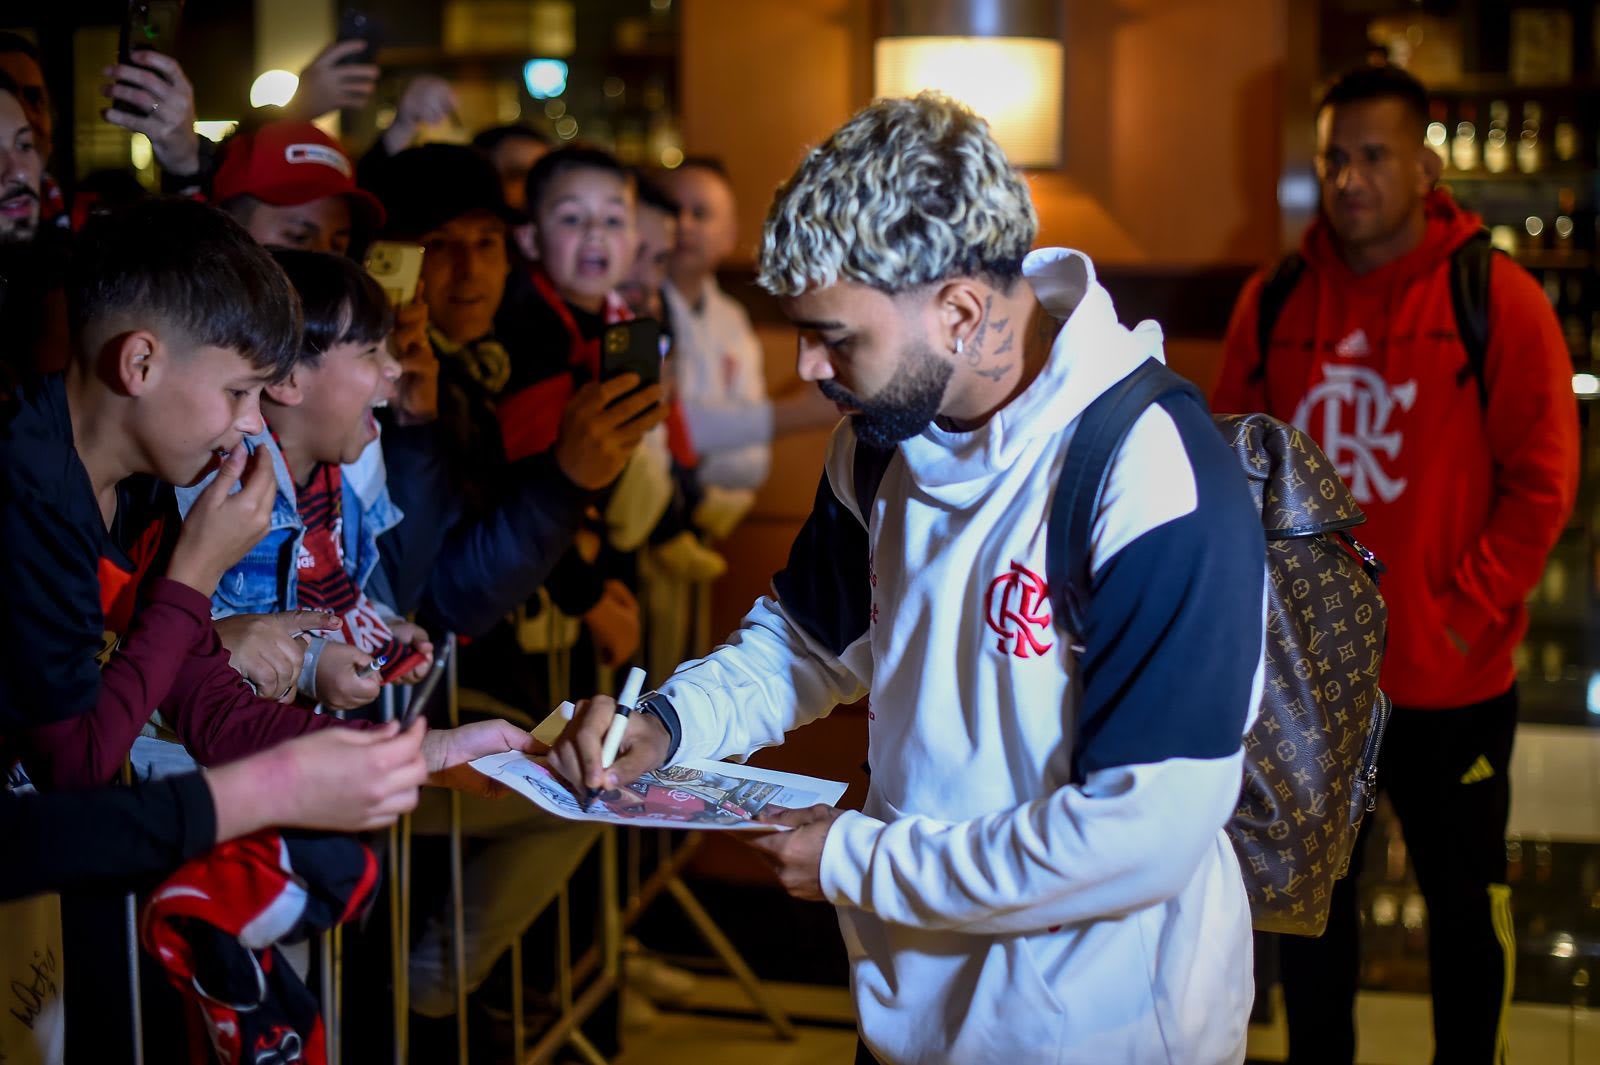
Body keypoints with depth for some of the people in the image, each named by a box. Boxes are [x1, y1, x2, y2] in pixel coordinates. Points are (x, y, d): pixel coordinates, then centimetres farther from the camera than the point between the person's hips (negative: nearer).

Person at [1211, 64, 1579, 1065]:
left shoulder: (1498, 298, -9)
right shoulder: (1276, 300, 1)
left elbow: (1543, 482, -10)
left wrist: (1468, 613, -15)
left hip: (1452, 682, -3)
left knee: (1464, 903, 12)